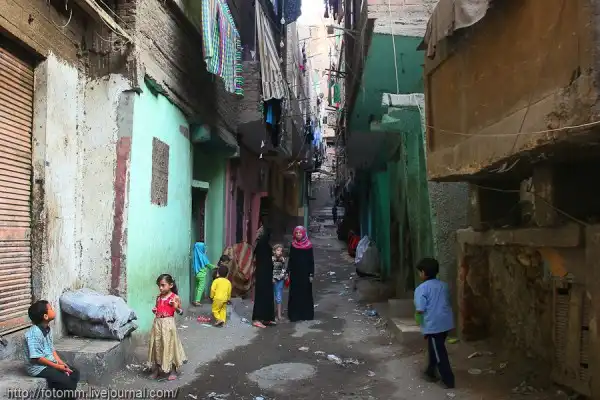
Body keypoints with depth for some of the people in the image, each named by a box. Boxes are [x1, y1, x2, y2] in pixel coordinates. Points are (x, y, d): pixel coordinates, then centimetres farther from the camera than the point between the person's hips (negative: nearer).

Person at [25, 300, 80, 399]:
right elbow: (36, 358, -24)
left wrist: (61, 363, -1)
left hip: (50, 363, 9)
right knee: (66, 380, -20)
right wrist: (57, 366, -18)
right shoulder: (34, 334, -24)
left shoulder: (47, 329, 4)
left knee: (75, 373, 2)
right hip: (39, 367, -9)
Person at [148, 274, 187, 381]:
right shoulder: (158, 298, 7)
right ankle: (156, 370, 27)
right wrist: (154, 310, -1)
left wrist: (176, 307, -23)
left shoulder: (175, 297, -8)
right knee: (157, 346, 11)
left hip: (168, 324, -5)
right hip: (157, 323, 5)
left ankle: (173, 371, 16)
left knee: (169, 346, 3)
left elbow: (181, 312, -4)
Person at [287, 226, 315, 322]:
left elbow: (311, 261, -3)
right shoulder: (293, 245, 3)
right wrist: (288, 272, 3)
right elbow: (290, 259, 7)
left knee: (306, 293, 4)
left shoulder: (308, 245, -5)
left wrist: (311, 274, -7)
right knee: (295, 293, 4)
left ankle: (306, 314, 13)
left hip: (305, 272, -2)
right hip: (295, 273, 2)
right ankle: (294, 314, 12)